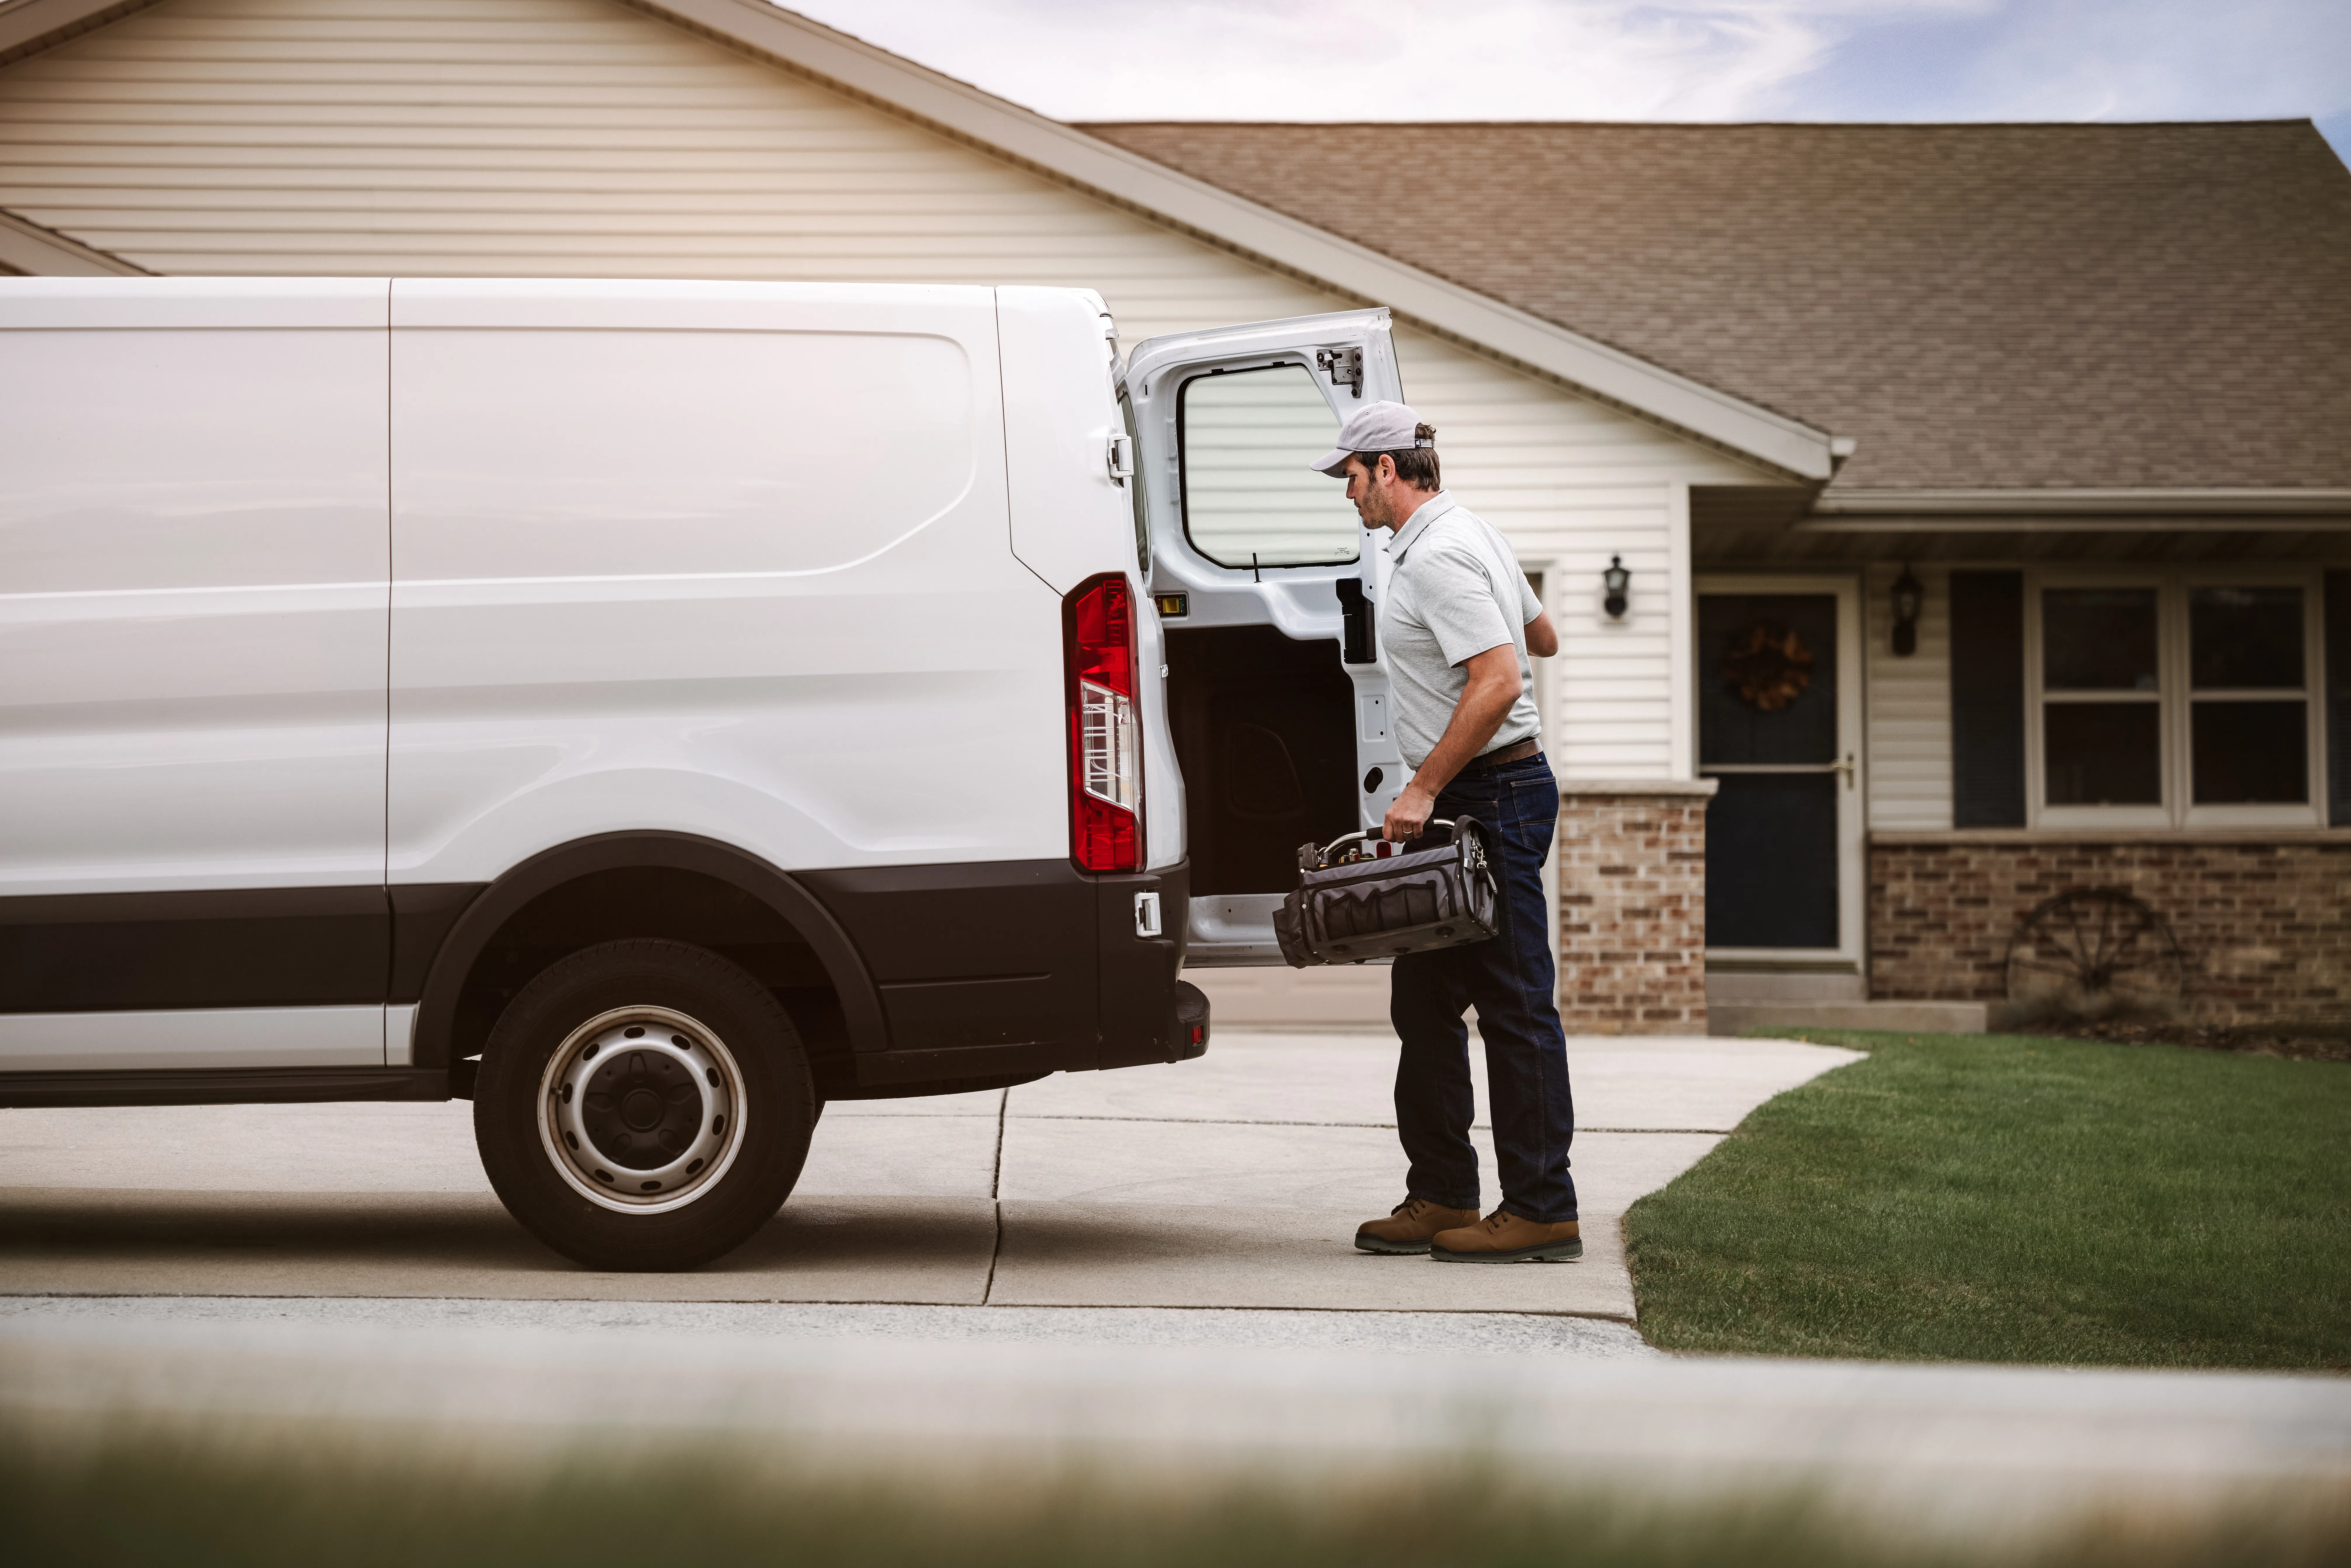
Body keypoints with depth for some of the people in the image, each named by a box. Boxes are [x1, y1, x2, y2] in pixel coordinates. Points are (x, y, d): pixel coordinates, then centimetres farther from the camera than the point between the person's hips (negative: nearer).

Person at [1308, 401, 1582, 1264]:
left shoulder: (1438, 556, -17)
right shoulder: (1465, 533, 16)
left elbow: (1500, 682, -26)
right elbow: (1543, 638, 28)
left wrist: (1425, 789, -23)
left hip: (1491, 794, -11)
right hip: (1467, 801, 11)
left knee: (1515, 1006, -7)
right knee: (1425, 1000, 12)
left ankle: (1541, 1210, -3)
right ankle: (1442, 1197, 18)